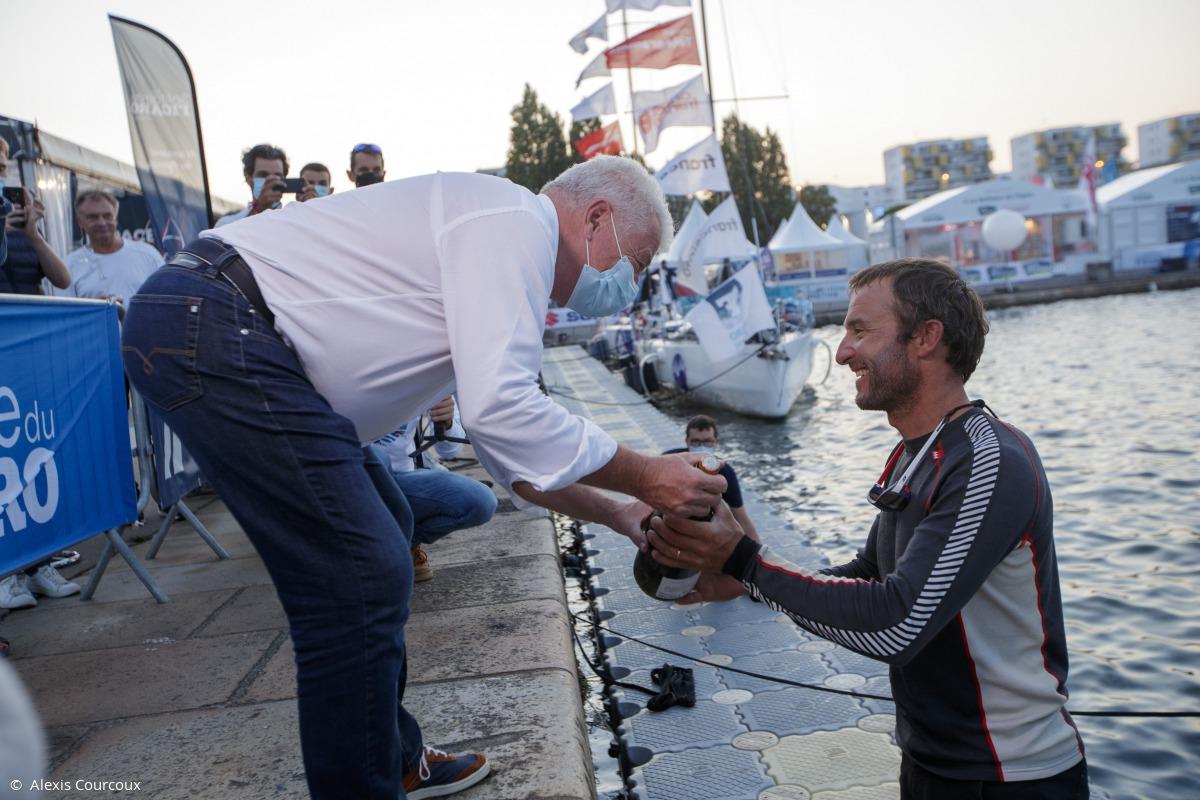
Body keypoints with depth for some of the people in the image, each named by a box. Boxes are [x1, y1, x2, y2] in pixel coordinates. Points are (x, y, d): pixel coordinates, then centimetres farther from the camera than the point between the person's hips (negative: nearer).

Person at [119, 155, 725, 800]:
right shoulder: (514, 221, -9)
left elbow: (510, 454, 25)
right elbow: (499, 408, -21)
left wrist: (616, 515, 23)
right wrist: (643, 476, -10)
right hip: (212, 333, -11)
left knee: (380, 544, 16)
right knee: (362, 579, -11)